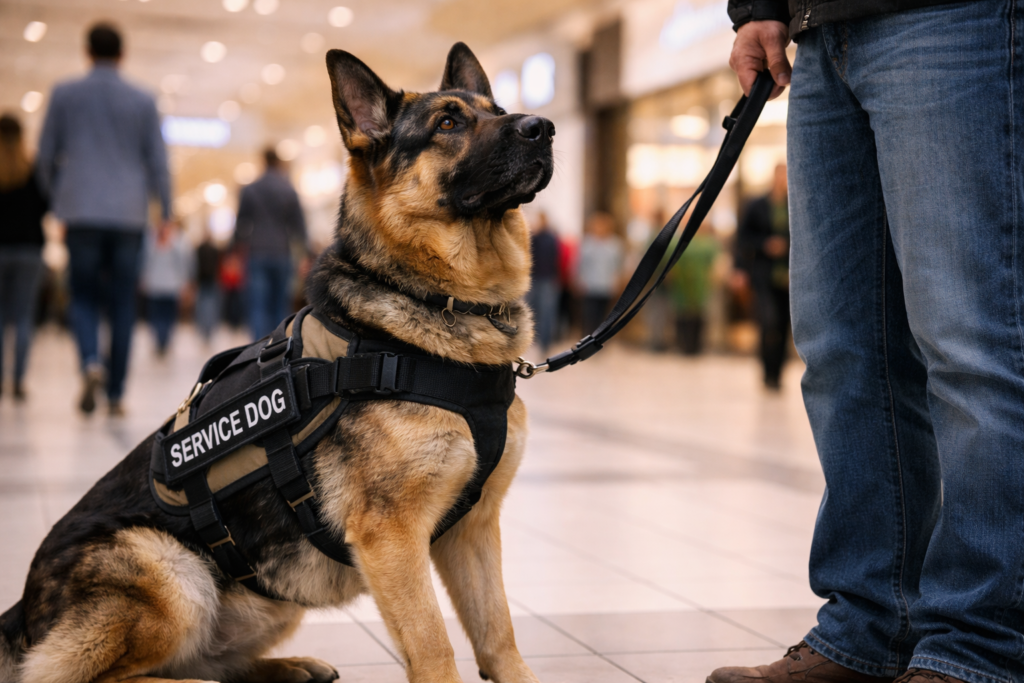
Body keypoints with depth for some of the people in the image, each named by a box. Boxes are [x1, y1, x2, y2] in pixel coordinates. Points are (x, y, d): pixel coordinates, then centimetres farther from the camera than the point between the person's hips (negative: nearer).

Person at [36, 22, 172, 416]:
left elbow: (46, 154, 7)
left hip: (81, 211, 0)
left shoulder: (64, 95, 4)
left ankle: (91, 362, -21)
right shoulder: (142, 102, 3)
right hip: (129, 214, 0)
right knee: (123, 306, 6)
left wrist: (55, 197, 22)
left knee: (83, 297, 8)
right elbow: (157, 161, 3)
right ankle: (115, 394, 6)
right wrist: (166, 211, 11)